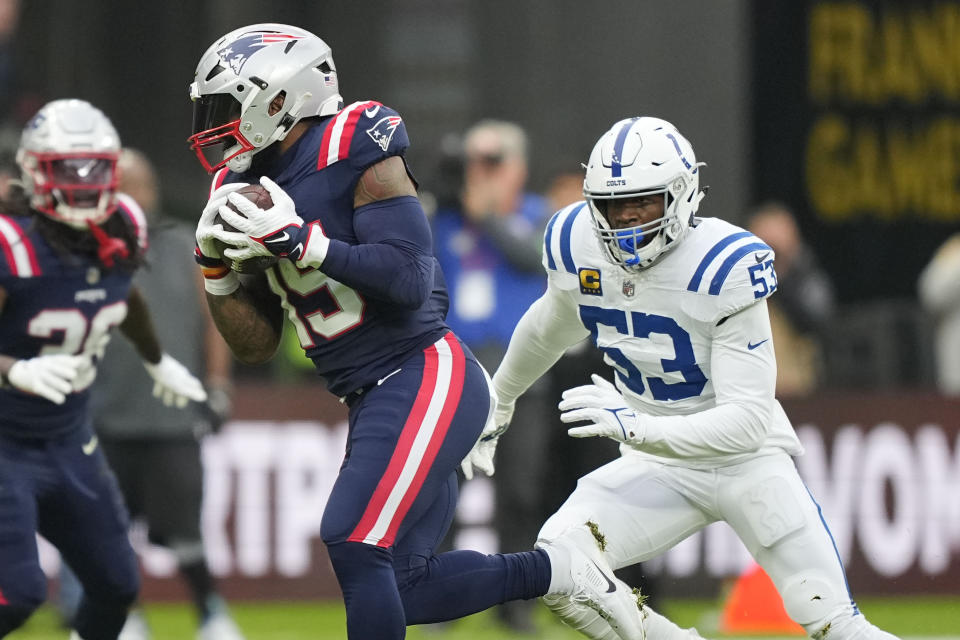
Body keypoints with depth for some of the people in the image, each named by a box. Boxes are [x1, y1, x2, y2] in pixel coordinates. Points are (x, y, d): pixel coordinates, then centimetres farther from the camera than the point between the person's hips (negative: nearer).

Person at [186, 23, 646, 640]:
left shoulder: (355, 153, -12)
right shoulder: (247, 192, 11)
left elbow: (409, 279, -21)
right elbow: (256, 344, 13)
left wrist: (304, 242, -23)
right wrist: (217, 266, -2)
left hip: (423, 376, -9)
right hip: (375, 399, 9)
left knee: (355, 546, -20)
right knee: (403, 588, 6)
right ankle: (555, 571, 22)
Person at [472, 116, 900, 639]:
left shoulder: (725, 267, -25)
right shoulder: (577, 247, -9)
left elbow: (750, 420, -29)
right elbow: (549, 330, 16)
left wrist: (636, 427, -42)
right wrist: (497, 404, 32)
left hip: (746, 459, -4)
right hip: (659, 468, 4)